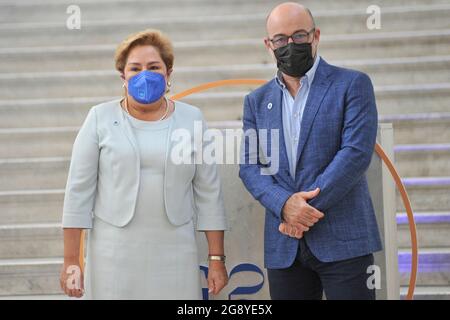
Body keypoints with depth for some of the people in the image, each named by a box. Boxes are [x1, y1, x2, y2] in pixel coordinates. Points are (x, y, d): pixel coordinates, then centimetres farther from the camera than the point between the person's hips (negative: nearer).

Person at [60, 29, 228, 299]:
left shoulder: (191, 119, 4)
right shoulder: (101, 118, 1)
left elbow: (209, 193, 6)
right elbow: (79, 190, 0)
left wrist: (217, 259, 4)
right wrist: (71, 260, -3)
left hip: (175, 255, 1)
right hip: (114, 255, -1)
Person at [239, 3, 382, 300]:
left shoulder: (352, 84, 1)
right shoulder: (257, 101, 13)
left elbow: (357, 152, -10)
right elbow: (249, 166, 7)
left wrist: (306, 208, -14)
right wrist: (285, 204, -13)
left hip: (343, 240, -3)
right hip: (284, 245, 4)